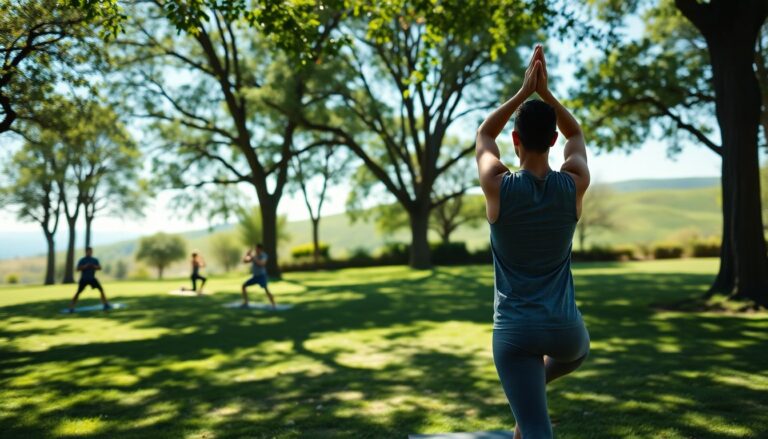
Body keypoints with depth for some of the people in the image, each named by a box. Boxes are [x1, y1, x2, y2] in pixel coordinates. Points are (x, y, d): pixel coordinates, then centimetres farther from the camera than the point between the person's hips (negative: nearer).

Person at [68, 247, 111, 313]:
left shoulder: (95, 260, 5)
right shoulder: (82, 260, -4)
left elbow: (99, 268, -3)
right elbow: (78, 269, -12)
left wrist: (94, 266, -21)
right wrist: (85, 266, -25)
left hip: (92, 278, 2)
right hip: (84, 279, -2)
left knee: (101, 290, -7)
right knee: (78, 292, -6)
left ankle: (105, 304, -2)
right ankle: (71, 307, 1)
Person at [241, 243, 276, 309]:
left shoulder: (264, 255, -11)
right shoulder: (254, 255, 7)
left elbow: (261, 264, -29)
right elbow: (245, 261, 8)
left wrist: (253, 258, -28)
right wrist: (247, 255, -10)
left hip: (262, 276, -7)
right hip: (255, 276, 7)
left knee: (266, 289, -26)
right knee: (244, 286, 7)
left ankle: (273, 305, -28)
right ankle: (245, 303, 16)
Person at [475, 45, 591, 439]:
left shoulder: (499, 187, -13)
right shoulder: (574, 185, -7)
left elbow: (483, 135, 8)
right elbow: (576, 134, 14)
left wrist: (523, 92, 4)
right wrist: (545, 92, 7)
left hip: (514, 331, -2)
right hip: (563, 326, 3)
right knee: (579, 350, 41)